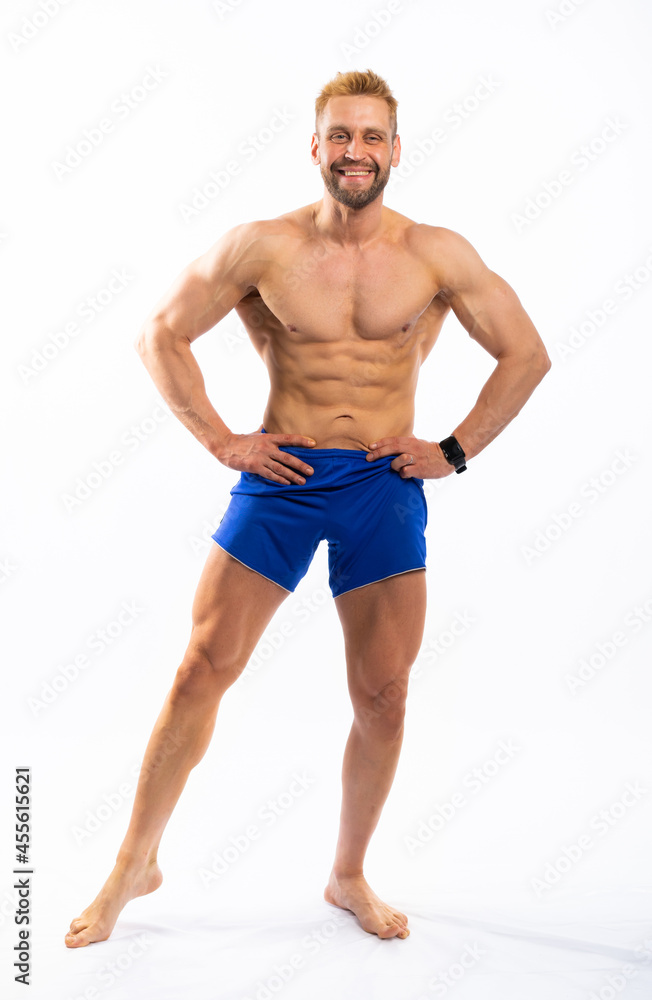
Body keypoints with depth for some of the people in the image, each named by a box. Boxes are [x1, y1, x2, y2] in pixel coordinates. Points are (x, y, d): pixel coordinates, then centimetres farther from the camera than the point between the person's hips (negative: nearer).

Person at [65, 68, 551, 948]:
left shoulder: (436, 255, 0)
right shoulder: (262, 246, -2)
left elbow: (527, 355, 7)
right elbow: (161, 334, 5)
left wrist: (455, 450, 1)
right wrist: (219, 439, -1)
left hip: (385, 485, 1)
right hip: (280, 475, -1)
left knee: (383, 697, 4)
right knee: (203, 670, -3)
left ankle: (349, 877, 27)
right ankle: (135, 866, 18)